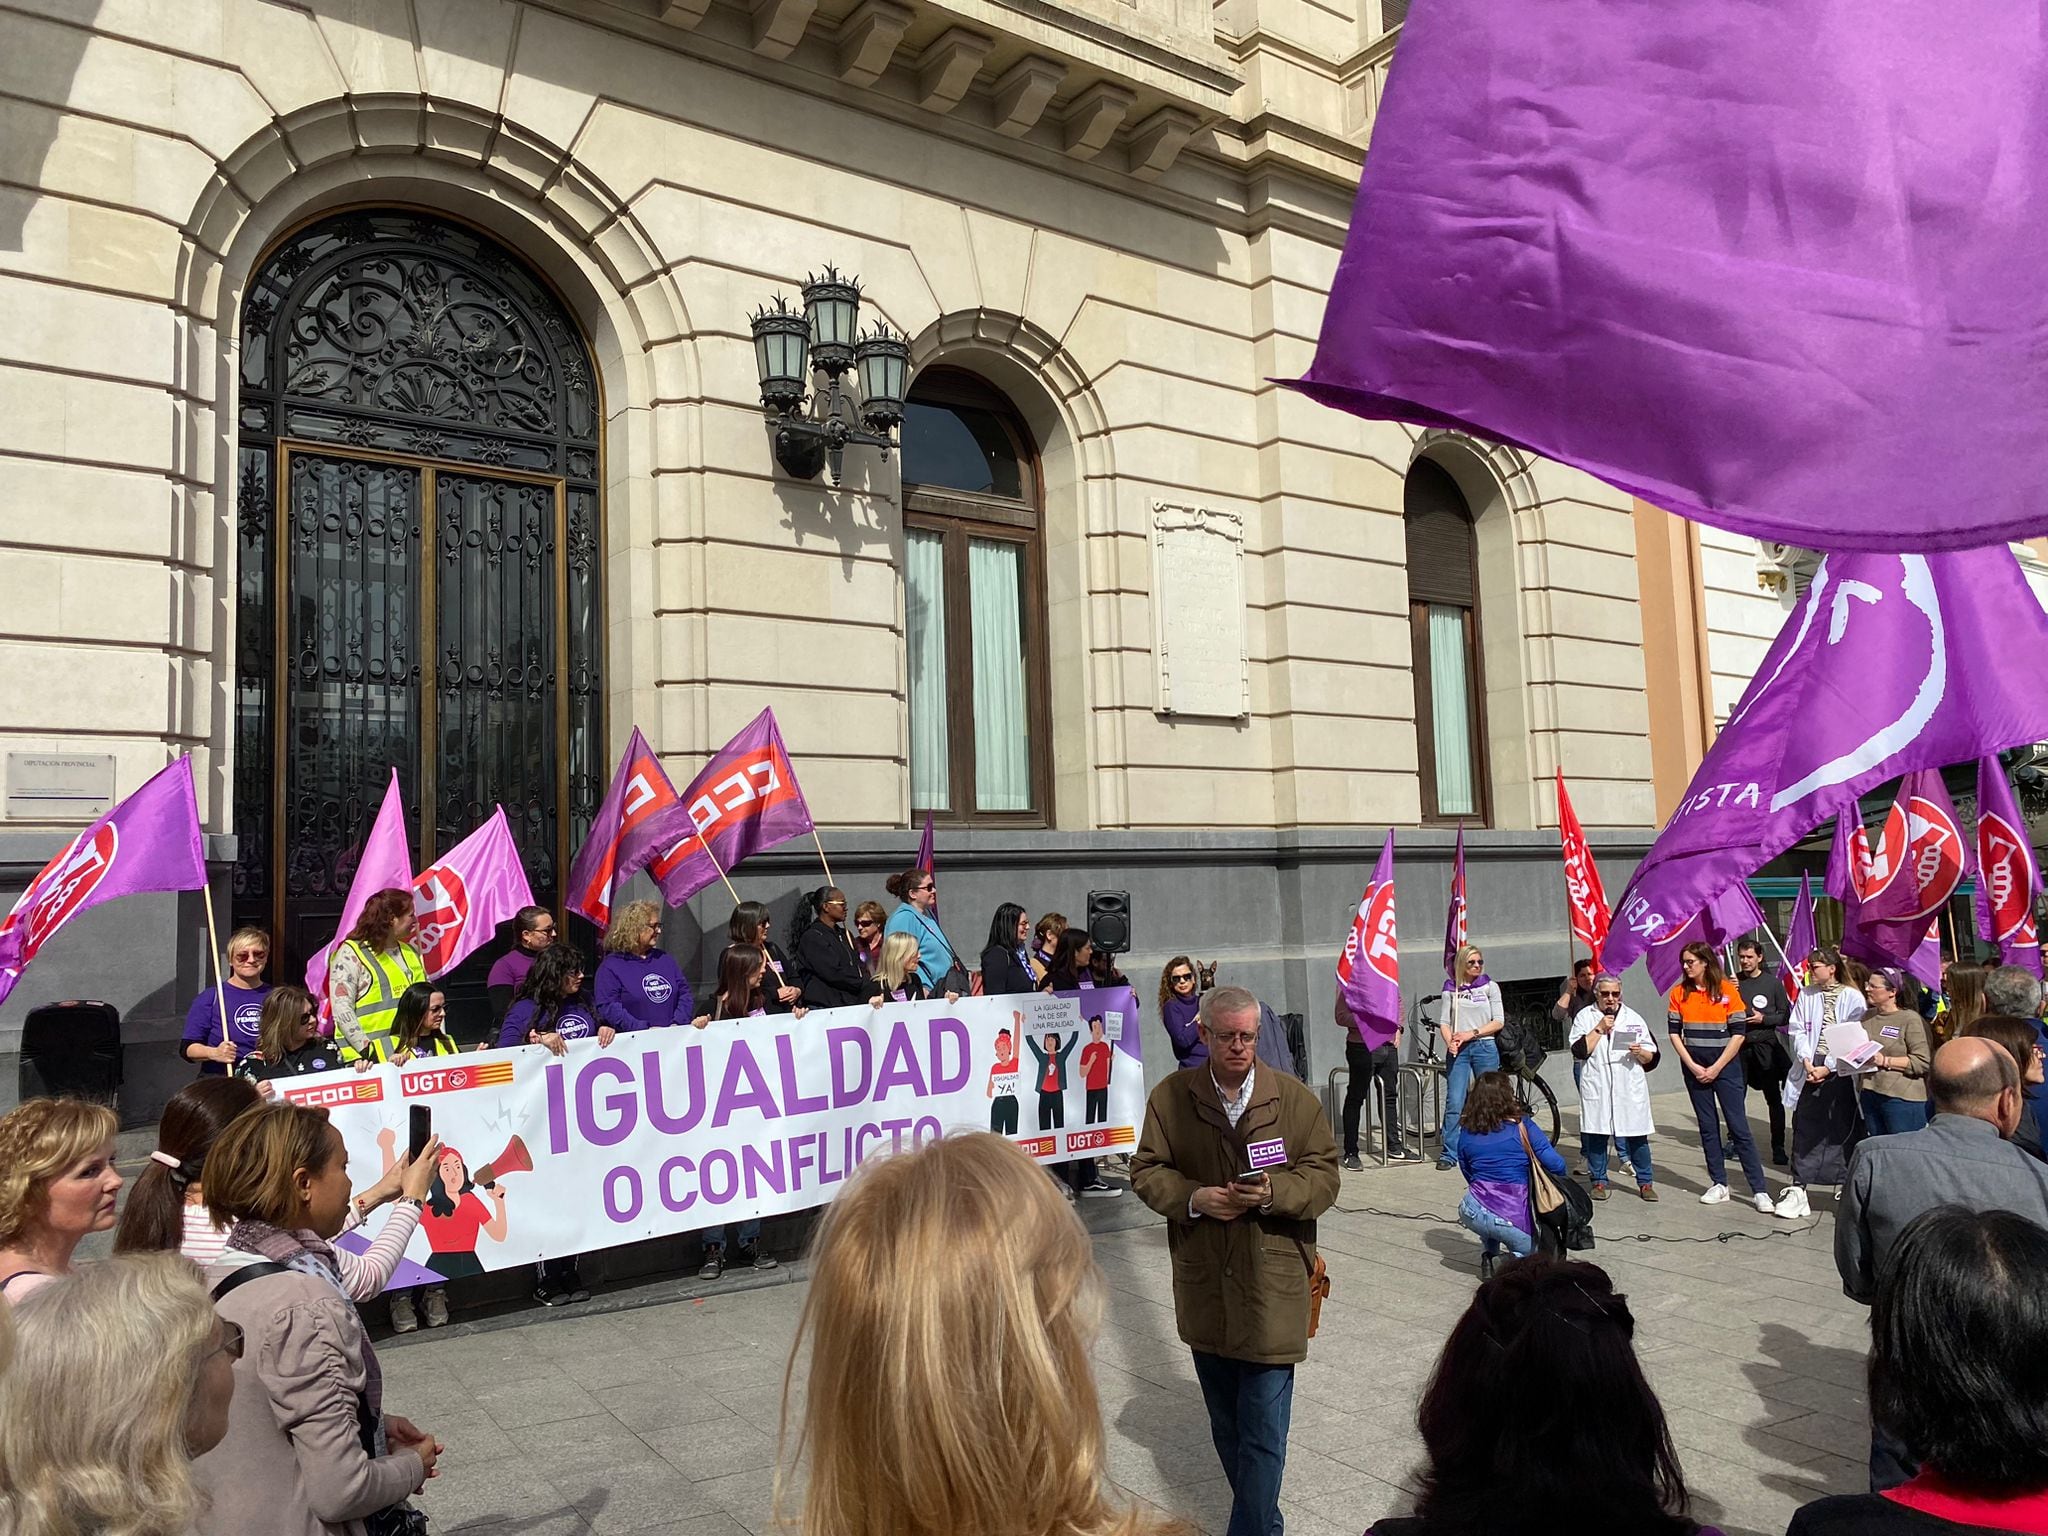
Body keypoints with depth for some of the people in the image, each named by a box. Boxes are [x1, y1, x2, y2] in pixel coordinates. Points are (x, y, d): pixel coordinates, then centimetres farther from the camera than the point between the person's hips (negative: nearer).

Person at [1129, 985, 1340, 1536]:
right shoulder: (1170, 1096, -1)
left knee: (1264, 1431, -4)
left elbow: (1324, 1175, -2)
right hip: (1203, 1286, 3)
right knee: (1225, 1424, 19)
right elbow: (1147, 1171, 3)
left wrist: (1273, 1193, -20)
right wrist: (1194, 1198, -16)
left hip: (1273, 1288, -3)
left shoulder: (1294, 1096, -4)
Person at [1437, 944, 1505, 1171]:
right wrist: (1450, 1042, -13)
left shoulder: (1489, 986, 5)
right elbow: (1444, 1022, 6)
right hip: (1459, 1050, 1)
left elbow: (1498, 1022, 0)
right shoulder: (1451, 988, 8)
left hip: (1485, 1047, 0)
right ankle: (1449, 1154, 0)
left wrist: (1472, 1033, -11)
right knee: (1454, 1103, -5)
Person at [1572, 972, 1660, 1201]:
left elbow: (1651, 1057, 13)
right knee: (1596, 1135, 1)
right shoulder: (1585, 1017, 6)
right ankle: (1599, 1182, 14)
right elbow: (1579, 1051, -6)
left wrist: (1640, 1053, -9)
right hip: (1596, 1087, -1)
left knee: (1637, 1136, 1)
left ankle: (1645, 1182, 13)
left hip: (1630, 1088, 1)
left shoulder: (1634, 1018, 11)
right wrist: (1600, 1029, -9)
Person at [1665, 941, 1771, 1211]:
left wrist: (1716, 1068, -10)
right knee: (1707, 1126, 8)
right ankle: (1719, 1184, 15)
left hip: (1726, 1065, -3)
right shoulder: (1679, 993, 3)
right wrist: (1692, 1065, -7)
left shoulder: (1727, 990, -6)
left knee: (1739, 1127, -5)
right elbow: (1674, 1033, 3)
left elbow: (1739, 1033, -7)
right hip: (1694, 1067, 3)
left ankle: (1759, 1190, -3)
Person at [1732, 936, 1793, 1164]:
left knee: (1774, 1098, 1)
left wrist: (1764, 1019, -11)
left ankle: (1778, 1147, 7)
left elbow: (1785, 1016, 4)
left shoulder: (1773, 983, 2)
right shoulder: (1732, 982, 5)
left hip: (1765, 1045, -1)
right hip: (1738, 1045, 2)